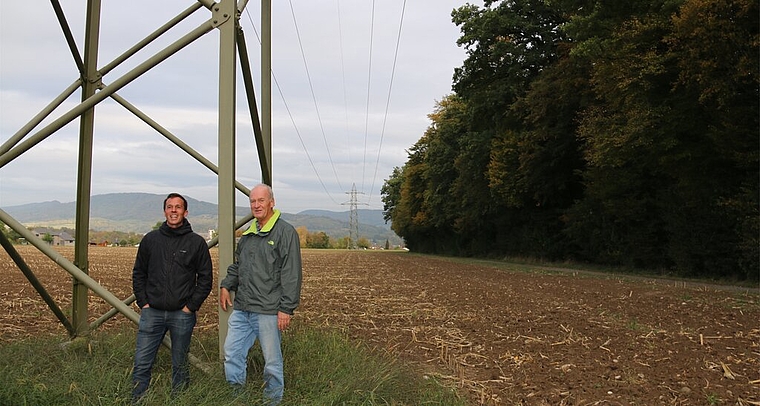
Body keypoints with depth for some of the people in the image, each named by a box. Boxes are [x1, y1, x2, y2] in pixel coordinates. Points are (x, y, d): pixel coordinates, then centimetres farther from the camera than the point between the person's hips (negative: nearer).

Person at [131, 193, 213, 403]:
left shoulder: (197, 242, 0)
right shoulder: (151, 239, 6)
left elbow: (205, 278, 2)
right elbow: (138, 273, 13)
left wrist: (191, 306, -5)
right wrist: (143, 302, 3)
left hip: (182, 314, -1)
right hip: (152, 312, 2)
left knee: (180, 366, 9)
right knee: (141, 363, 1)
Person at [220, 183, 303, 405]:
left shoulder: (285, 232, -8)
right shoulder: (248, 233, 15)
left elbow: (291, 275, -13)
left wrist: (286, 308, -17)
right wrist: (226, 286, 9)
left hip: (268, 311, -7)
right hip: (241, 309, 7)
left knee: (272, 362, 5)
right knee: (232, 354, 10)